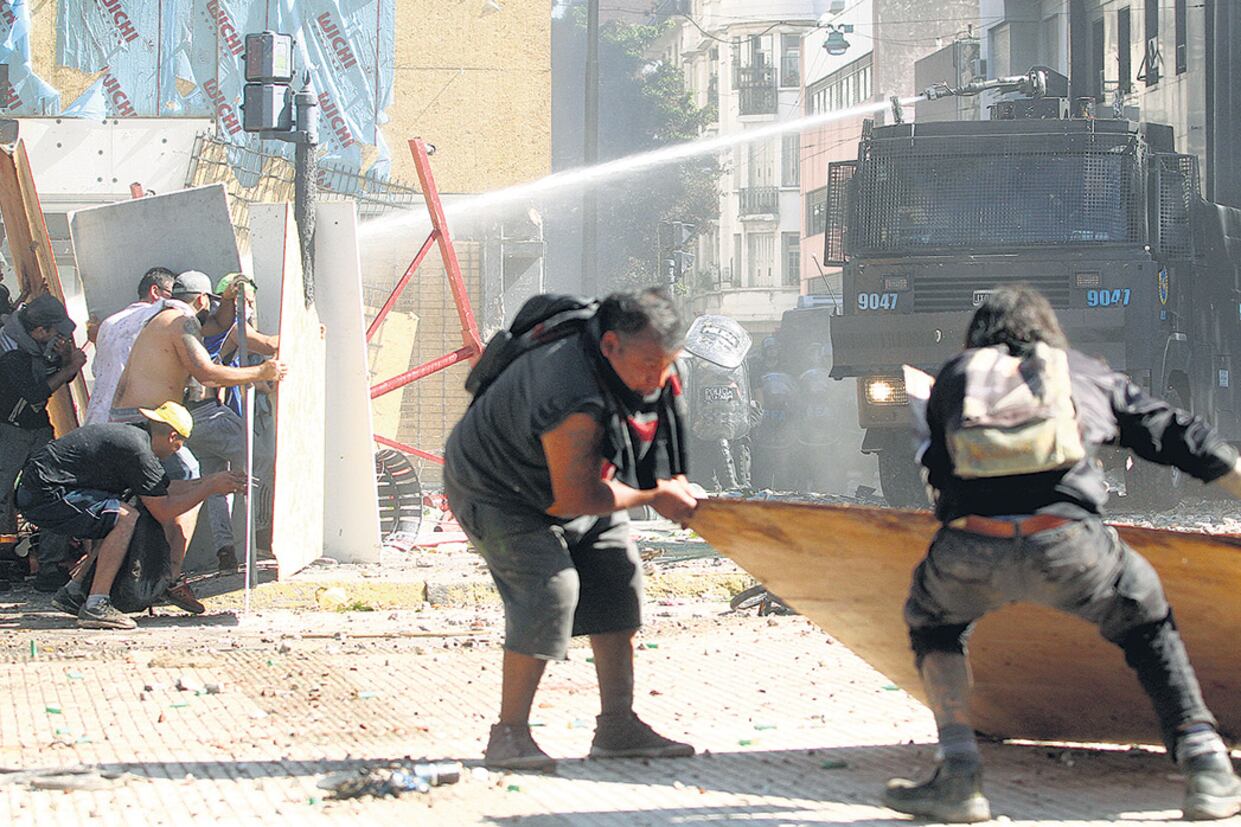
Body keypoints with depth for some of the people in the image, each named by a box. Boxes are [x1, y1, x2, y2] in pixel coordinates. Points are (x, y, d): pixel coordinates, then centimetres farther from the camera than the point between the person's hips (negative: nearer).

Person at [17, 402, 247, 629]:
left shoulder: (135, 435, 15)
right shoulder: (137, 450, -16)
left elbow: (165, 488, 26)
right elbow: (164, 512, -13)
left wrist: (211, 482, 24)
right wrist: (211, 487, -6)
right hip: (45, 496, -10)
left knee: (116, 518, 21)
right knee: (126, 518, -19)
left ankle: (73, 592, 20)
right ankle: (95, 606, -20)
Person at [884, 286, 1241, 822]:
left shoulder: (955, 375, 27)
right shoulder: (1086, 372, 28)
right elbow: (1180, 437, 29)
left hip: (970, 545, 0)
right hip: (1067, 544, 0)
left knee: (932, 623, 32)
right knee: (1144, 619, 28)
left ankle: (958, 777, 17)